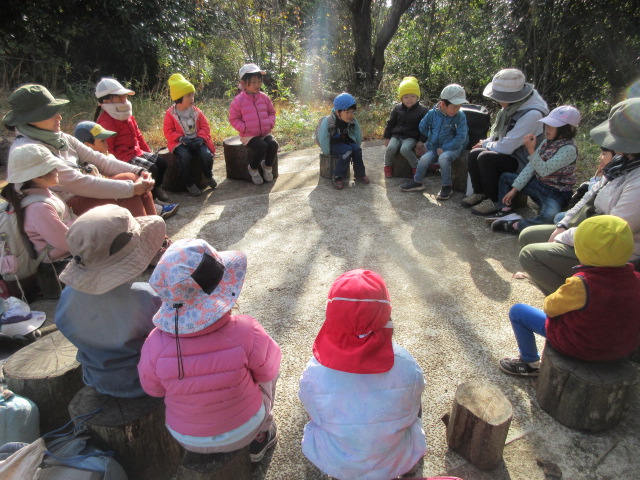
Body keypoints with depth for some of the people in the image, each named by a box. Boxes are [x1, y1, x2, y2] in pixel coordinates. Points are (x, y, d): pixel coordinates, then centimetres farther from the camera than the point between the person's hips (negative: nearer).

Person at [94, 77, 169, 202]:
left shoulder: (127, 116, 15)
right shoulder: (106, 121, -16)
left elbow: (138, 135, 22)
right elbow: (106, 148, -21)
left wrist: (148, 152, 18)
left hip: (137, 152, 10)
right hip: (123, 157, -10)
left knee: (161, 162, 2)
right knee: (151, 169, -24)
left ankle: (157, 188, 17)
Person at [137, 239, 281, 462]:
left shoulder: (156, 346, -30)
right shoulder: (247, 334, -35)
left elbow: (153, 389, -9)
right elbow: (268, 370, -15)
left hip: (188, 438, 2)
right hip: (245, 428, -1)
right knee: (266, 371, 23)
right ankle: (261, 436, 37)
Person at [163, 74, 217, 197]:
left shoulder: (196, 111, 6)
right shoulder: (170, 113, -1)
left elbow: (205, 126, 6)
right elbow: (169, 132, -3)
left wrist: (201, 138, -13)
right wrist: (181, 138, -19)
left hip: (197, 141, 2)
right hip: (181, 143, -2)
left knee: (207, 154, -27)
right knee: (184, 156, -35)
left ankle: (208, 175, 6)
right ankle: (190, 184, -17)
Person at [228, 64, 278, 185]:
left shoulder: (264, 98, 7)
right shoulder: (239, 100, -6)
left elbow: (271, 112, 19)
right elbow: (233, 119, -2)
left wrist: (270, 123, -1)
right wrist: (244, 128, -15)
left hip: (265, 133, 4)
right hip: (249, 135, -4)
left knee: (273, 144, -24)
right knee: (262, 146, -30)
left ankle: (268, 166, 3)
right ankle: (253, 169, -4)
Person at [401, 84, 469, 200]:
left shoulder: (460, 116, -10)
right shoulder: (433, 113, -4)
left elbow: (460, 138, -13)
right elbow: (422, 127, 12)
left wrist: (444, 148, -18)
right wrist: (433, 137, 8)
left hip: (453, 147, -3)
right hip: (434, 147, 3)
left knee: (443, 158, -33)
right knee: (424, 159, -20)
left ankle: (447, 186, -14)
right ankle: (417, 182, 7)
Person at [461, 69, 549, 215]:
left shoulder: (532, 114, -26)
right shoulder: (513, 106, 1)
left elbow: (506, 147, -27)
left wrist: (487, 145, -9)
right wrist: (487, 143, -2)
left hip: (522, 162, -8)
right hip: (510, 153, 8)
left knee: (486, 158, -26)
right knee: (474, 153, -10)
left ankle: (495, 202, -12)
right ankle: (479, 193, 6)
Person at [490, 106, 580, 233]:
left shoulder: (569, 149, -20)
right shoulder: (547, 142, 4)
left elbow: (544, 170, -27)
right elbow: (531, 166, 2)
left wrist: (531, 150, -30)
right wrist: (515, 189, -2)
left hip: (556, 194, -9)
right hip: (538, 184, 9)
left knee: (549, 215, -42)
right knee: (505, 177, 14)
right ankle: (507, 211, -5)